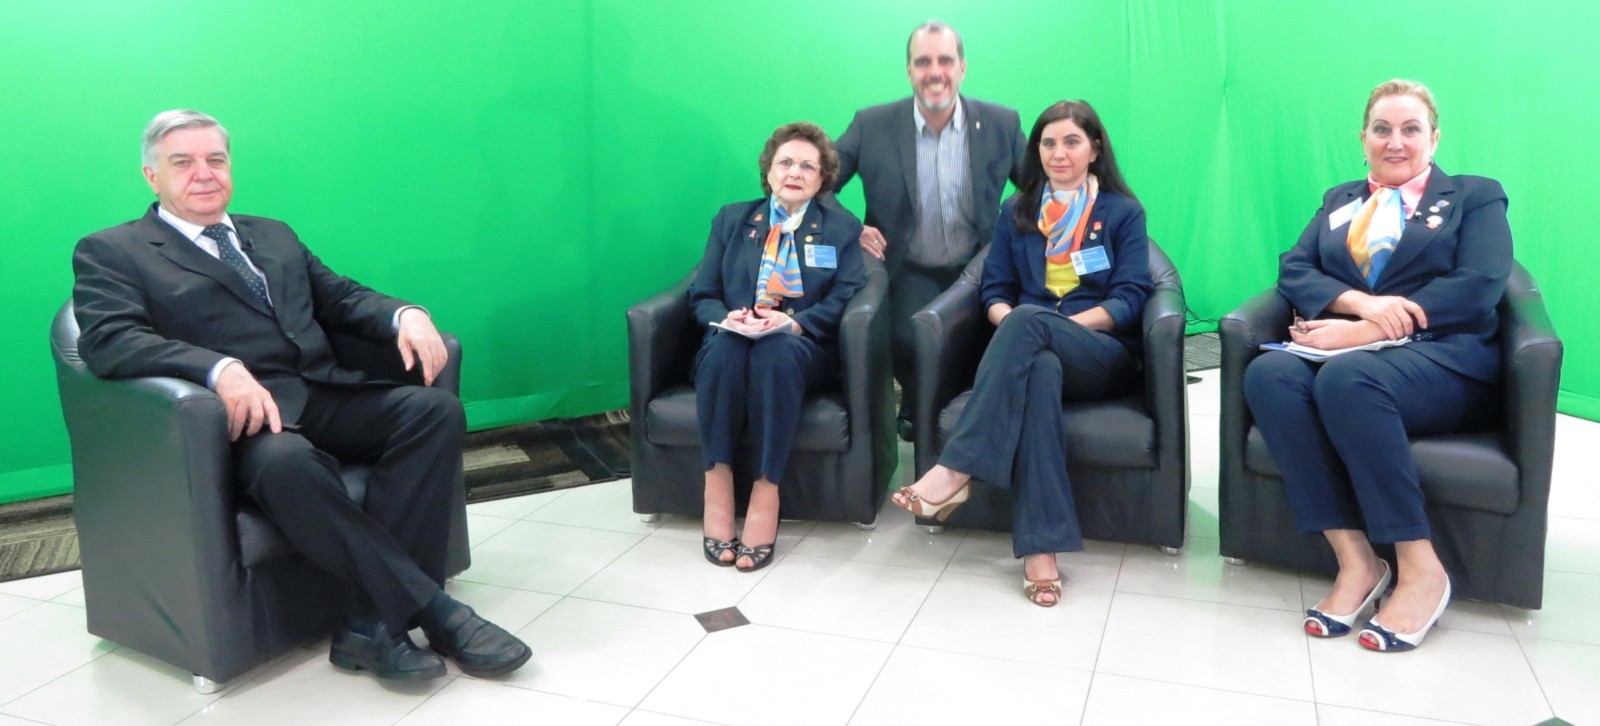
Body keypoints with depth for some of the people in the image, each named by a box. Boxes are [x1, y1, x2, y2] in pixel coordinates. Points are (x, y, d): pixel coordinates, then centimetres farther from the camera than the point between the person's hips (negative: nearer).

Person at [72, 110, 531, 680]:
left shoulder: (274, 235, 28)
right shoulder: (109, 253, 10)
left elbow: (340, 297, 25)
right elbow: (109, 341, -8)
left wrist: (404, 315, 0)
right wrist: (220, 368, -27)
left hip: (326, 397, 6)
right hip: (245, 417, -5)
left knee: (436, 409, -22)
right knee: (285, 461, -39)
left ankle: (374, 623, -25)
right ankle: (430, 608, -29)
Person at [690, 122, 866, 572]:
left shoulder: (842, 228, 14)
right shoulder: (731, 220, 18)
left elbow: (843, 298, 0)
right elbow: (702, 295, 12)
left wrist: (792, 322, -18)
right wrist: (727, 318, -12)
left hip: (801, 346, -1)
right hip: (734, 340, 2)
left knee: (776, 352, -38)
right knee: (725, 346, -35)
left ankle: (766, 489, -37)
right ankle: (717, 480, -34)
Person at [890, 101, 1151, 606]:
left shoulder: (1123, 213, 12)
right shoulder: (1017, 211, 19)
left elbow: (1130, 300, 0)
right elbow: (995, 291, 12)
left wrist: (1042, 323, -16)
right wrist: (1011, 324, -14)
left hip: (1103, 356, -1)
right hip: (1036, 350, 1)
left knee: (1029, 318, -36)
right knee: (1041, 370, -39)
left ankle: (955, 470, -41)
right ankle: (1041, 545, -46)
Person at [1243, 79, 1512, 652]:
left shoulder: (1476, 196, 15)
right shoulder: (1338, 201, 26)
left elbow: (1477, 288, -4)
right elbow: (1294, 270, 9)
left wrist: (1363, 331, -16)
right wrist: (1362, 303, -14)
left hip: (1440, 358, -3)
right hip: (1342, 346, 4)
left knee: (1346, 376, -38)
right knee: (1268, 374, -32)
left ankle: (1420, 568, -26)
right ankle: (1354, 560, -29)